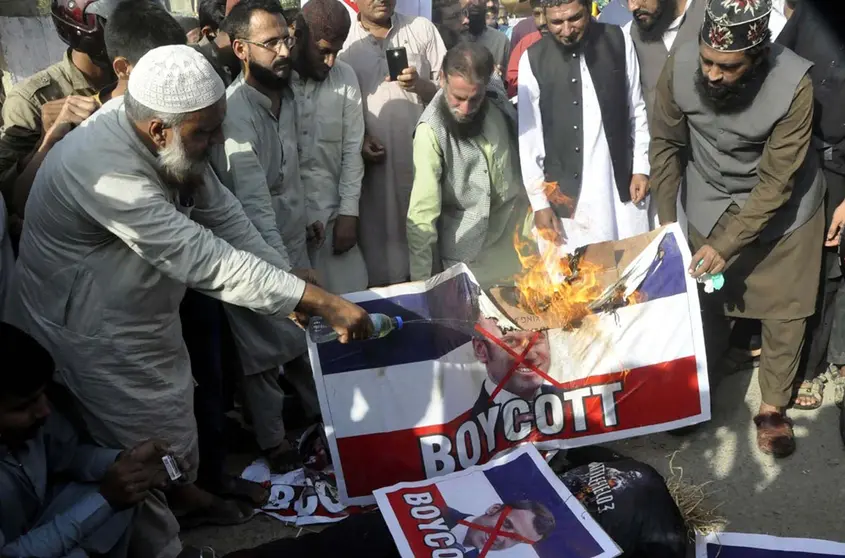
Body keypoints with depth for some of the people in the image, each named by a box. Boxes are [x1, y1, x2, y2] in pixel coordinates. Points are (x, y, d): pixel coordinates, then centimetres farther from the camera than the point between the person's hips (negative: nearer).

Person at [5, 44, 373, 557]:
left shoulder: (168, 137, -11)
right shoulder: (104, 169, -37)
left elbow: (224, 215, -4)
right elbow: (206, 260, -39)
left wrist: (295, 290, -12)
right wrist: (322, 301, -37)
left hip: (145, 311, 9)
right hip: (94, 332, -8)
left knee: (175, 414, 27)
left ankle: (183, 495, 53)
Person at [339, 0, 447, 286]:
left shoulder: (422, 29, 7)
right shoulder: (341, 39, 5)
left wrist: (420, 85, -14)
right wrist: (357, 139, -8)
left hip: (421, 154, 1)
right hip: (372, 158, 0)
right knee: (377, 231, 0)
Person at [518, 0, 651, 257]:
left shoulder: (618, 40, 0)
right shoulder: (533, 59, -6)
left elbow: (637, 109, 8)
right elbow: (529, 136, -3)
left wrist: (641, 167, 5)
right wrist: (539, 202, -4)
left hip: (622, 185, 2)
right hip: (566, 194, -2)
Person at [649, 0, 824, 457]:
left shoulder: (793, 83, -31)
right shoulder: (681, 67, -24)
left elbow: (776, 182, -25)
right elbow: (666, 142, -8)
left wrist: (726, 245, -27)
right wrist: (666, 221, -7)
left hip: (782, 208, -1)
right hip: (709, 203, 2)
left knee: (784, 311, 8)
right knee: (702, 303, 9)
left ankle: (773, 406, 29)